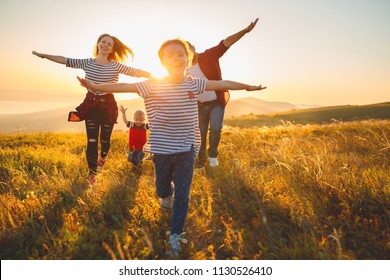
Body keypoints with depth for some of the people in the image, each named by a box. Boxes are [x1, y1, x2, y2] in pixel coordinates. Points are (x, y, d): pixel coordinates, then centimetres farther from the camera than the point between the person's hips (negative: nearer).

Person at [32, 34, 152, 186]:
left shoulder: (115, 66, -5)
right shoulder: (87, 63, 2)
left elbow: (136, 72, -7)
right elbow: (64, 60, 7)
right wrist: (43, 55, 10)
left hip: (108, 105, -1)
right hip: (91, 104, 1)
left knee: (105, 138, 10)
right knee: (92, 140, -3)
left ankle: (102, 157, 45)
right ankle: (92, 173, 8)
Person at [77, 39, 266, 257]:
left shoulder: (194, 84, -2)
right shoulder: (154, 85, -10)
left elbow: (223, 84, 6)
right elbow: (124, 86, -16)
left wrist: (248, 87, 15)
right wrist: (95, 87, -24)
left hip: (186, 149, 1)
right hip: (162, 150, -1)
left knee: (182, 196, 3)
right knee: (162, 190, 17)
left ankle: (176, 236, 20)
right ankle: (168, 194, 56)